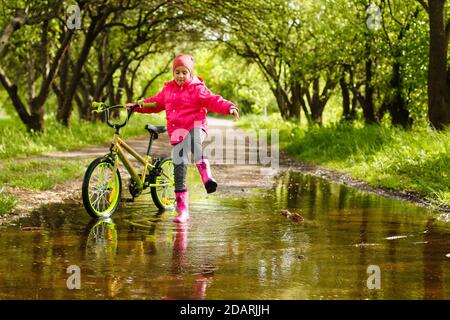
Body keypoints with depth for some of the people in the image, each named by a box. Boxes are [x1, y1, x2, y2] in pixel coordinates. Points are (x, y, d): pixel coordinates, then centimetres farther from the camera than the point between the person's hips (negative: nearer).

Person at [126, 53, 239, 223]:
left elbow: (213, 101, -12)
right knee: (179, 169, 1)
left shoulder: (197, 89, -1)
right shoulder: (168, 90, 15)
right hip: (177, 133, 5)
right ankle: (183, 211, 6)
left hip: (195, 127, -5)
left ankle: (207, 177, -53)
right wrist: (136, 105, 18)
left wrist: (230, 107, -28)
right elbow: (155, 103, 27)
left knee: (193, 141, -44)